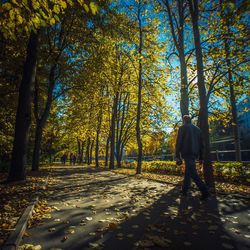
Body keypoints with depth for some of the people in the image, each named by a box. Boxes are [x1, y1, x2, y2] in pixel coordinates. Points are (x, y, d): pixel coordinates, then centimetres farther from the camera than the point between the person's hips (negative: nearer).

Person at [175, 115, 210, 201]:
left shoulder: (182, 128, 0)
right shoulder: (197, 129, 17)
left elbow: (178, 142, -10)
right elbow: (201, 144, 16)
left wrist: (177, 156, -10)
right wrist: (201, 157, 19)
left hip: (186, 153, -7)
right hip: (194, 153, 7)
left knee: (192, 173, -8)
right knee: (187, 172, 15)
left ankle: (205, 192, -16)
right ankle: (184, 190, 22)